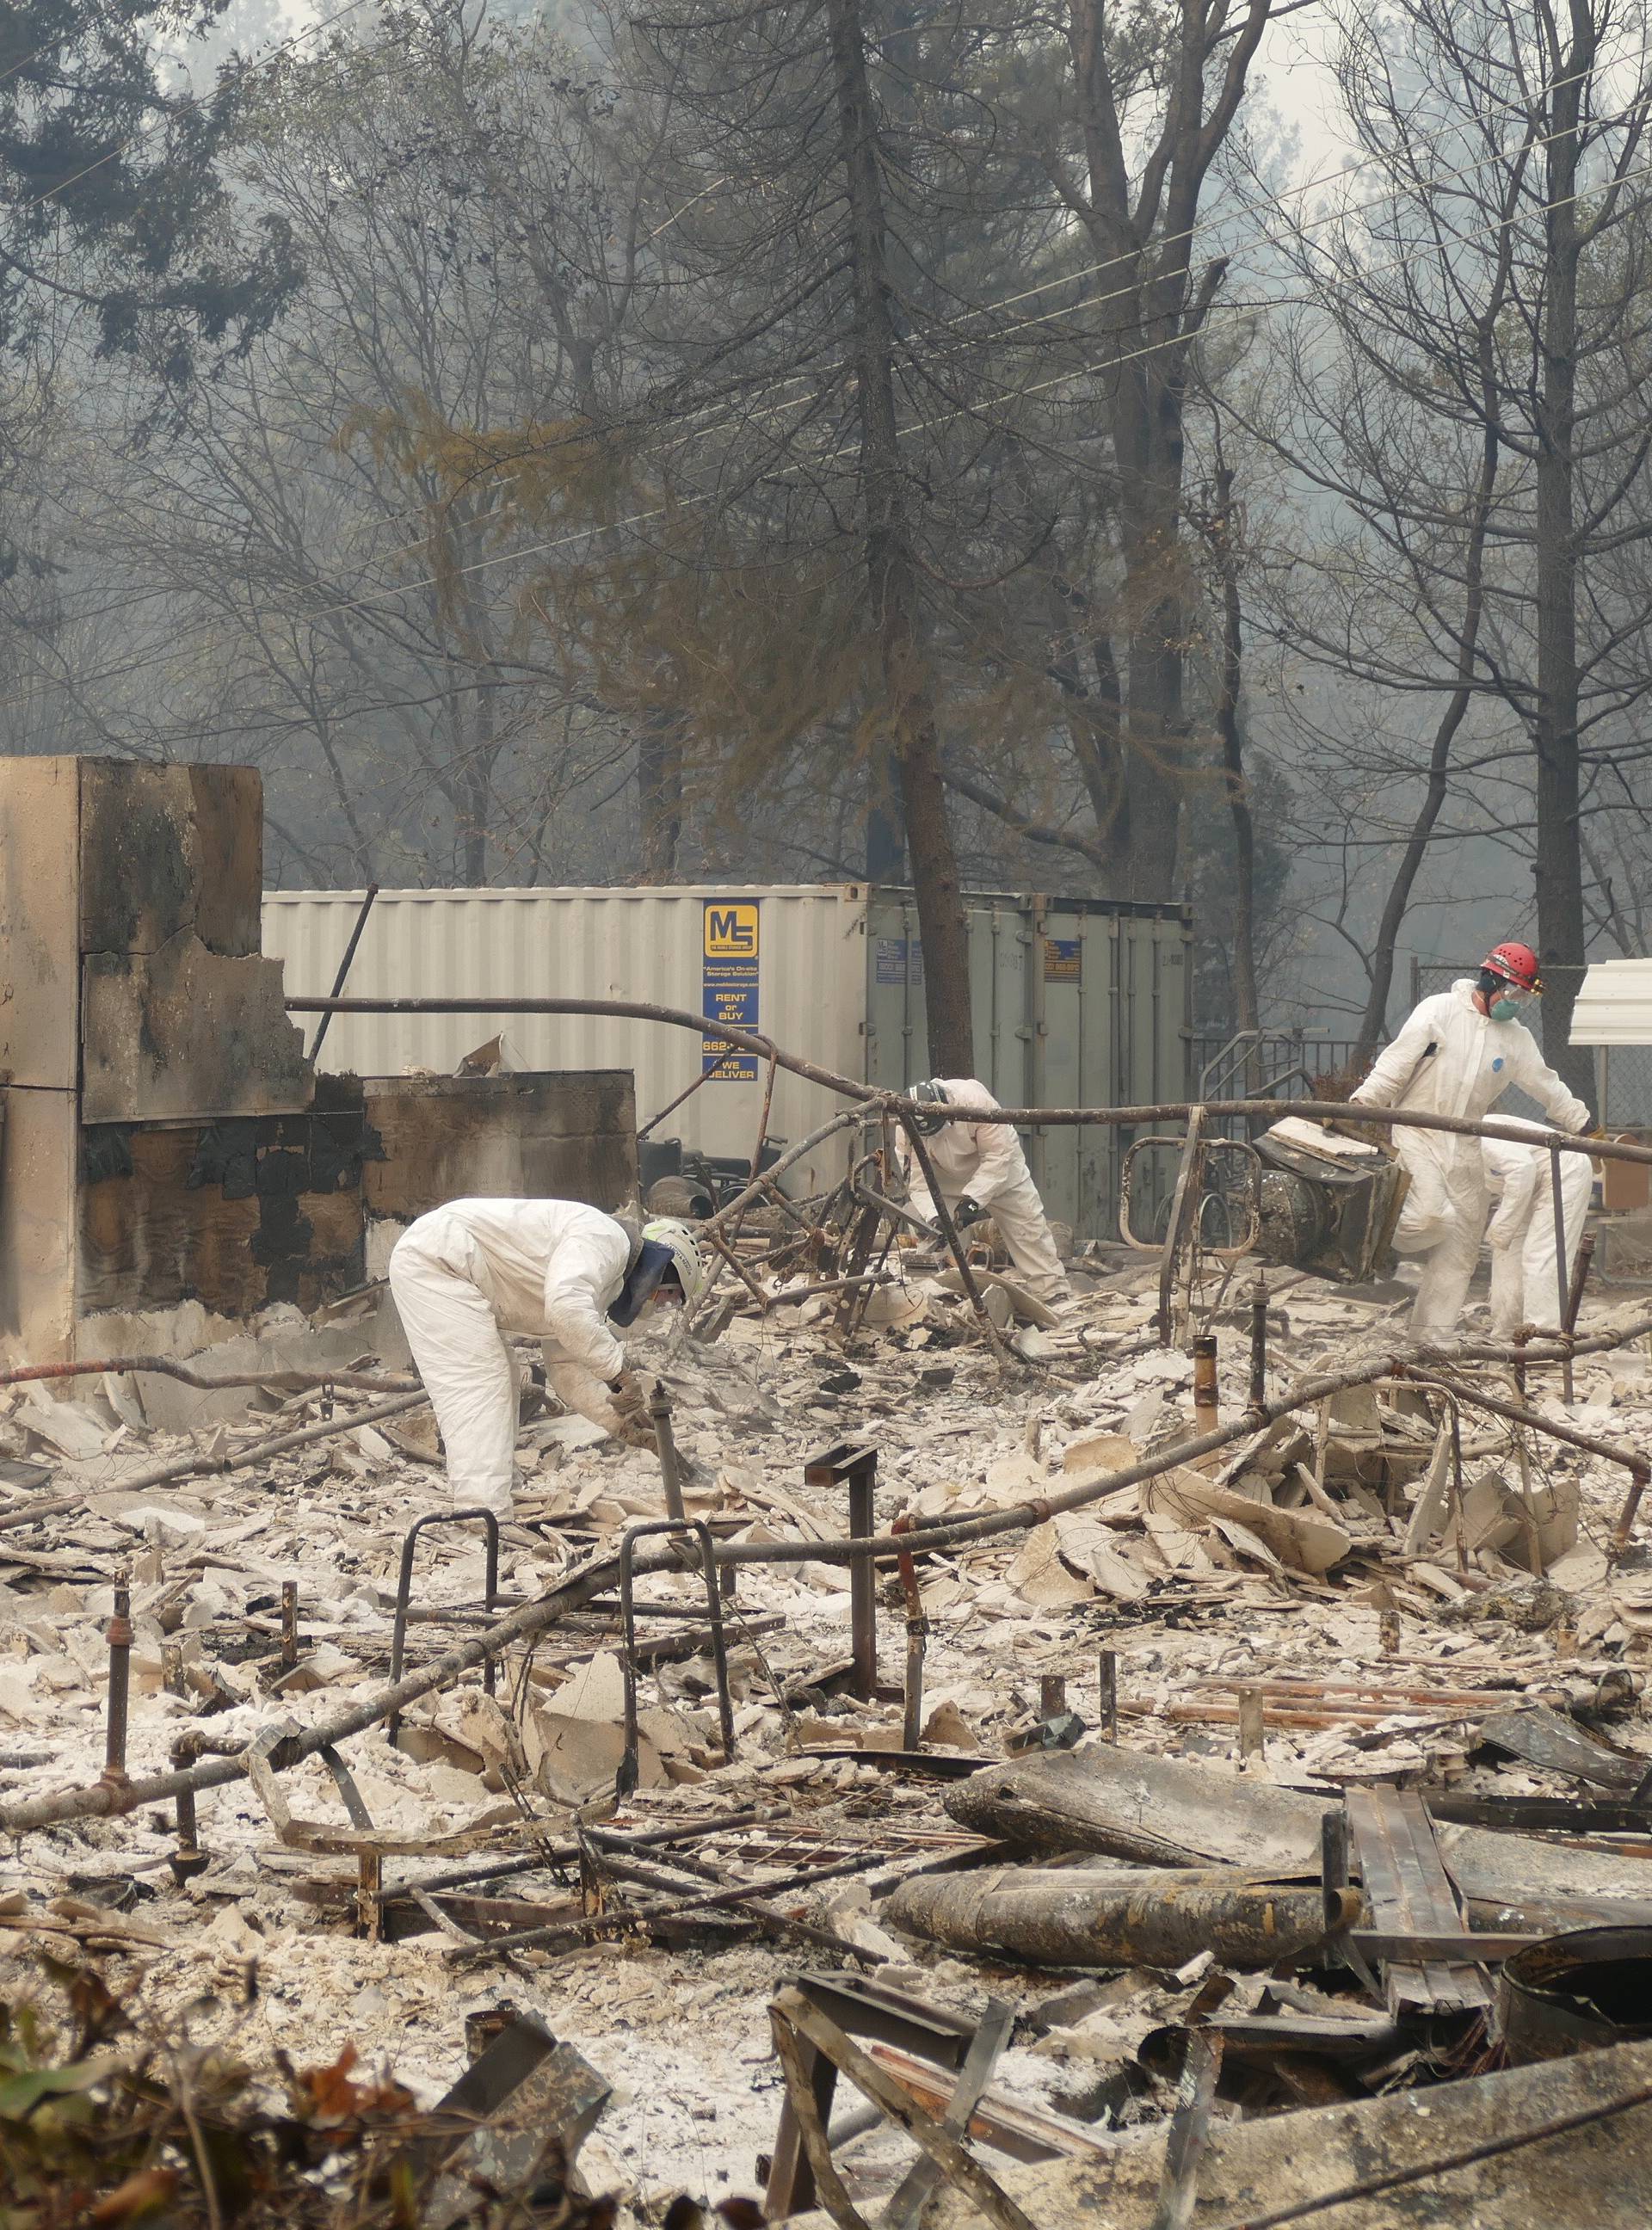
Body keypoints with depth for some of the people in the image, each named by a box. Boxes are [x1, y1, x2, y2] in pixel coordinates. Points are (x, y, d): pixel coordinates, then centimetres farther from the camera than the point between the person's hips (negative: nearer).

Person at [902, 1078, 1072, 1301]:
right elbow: (919, 1183, -26)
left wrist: (973, 1199, -40)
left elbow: (997, 1157, -33)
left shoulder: (976, 1101, -38)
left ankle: (1056, 1294, 6)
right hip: (948, 1179, 2)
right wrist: (933, 1218, -43)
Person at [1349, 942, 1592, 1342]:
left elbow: (1547, 1087, 23)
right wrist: (1362, 1102, -18)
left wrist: (1584, 1125, 21)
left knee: (1459, 1251, 3)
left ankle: (1431, 1337, 8)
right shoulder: (1439, 1011, -3)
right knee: (1431, 1216, -27)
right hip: (1417, 1133, -6)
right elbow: (1397, 1062, -9)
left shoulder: (1516, 1039, 13)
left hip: (1467, 1152, 6)